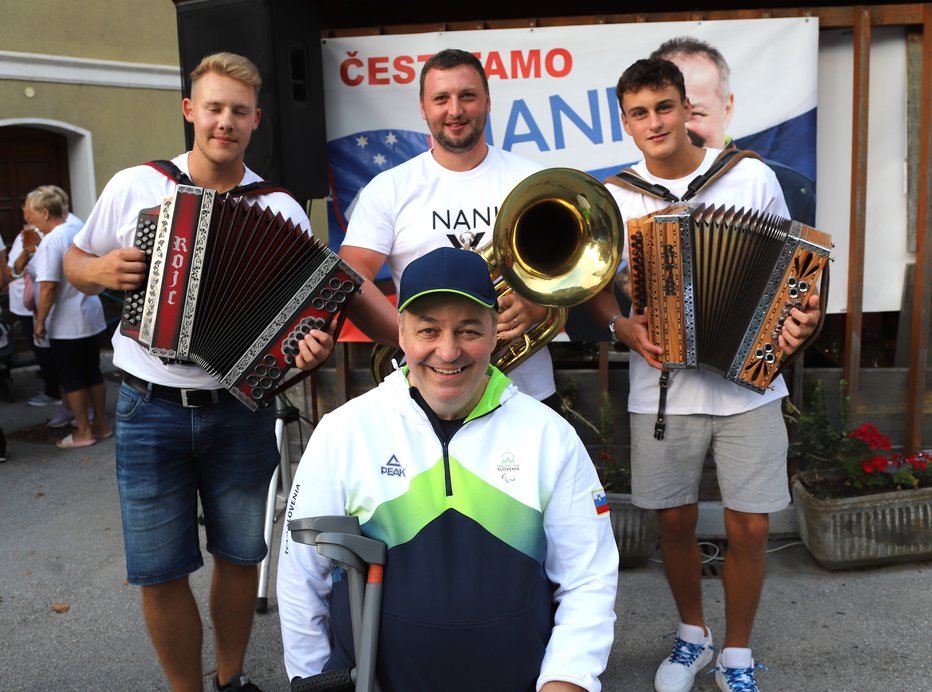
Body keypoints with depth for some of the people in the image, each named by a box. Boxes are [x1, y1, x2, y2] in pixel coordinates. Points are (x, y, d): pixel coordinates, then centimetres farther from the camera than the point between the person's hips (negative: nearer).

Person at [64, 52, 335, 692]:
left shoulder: (281, 210, -3)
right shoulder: (135, 186, 0)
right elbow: (75, 263, 12)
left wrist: (313, 345, -26)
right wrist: (100, 270, -11)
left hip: (242, 410, 0)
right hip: (150, 410, 0)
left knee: (240, 556, 14)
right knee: (160, 573, 6)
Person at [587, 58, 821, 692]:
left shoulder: (753, 178, -2)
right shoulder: (614, 200, -1)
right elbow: (594, 284, 9)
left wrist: (802, 321, -13)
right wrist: (622, 326, -10)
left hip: (749, 384, 0)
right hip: (663, 390, 1)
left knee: (749, 527, 5)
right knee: (675, 521, 12)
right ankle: (693, 634, 39)